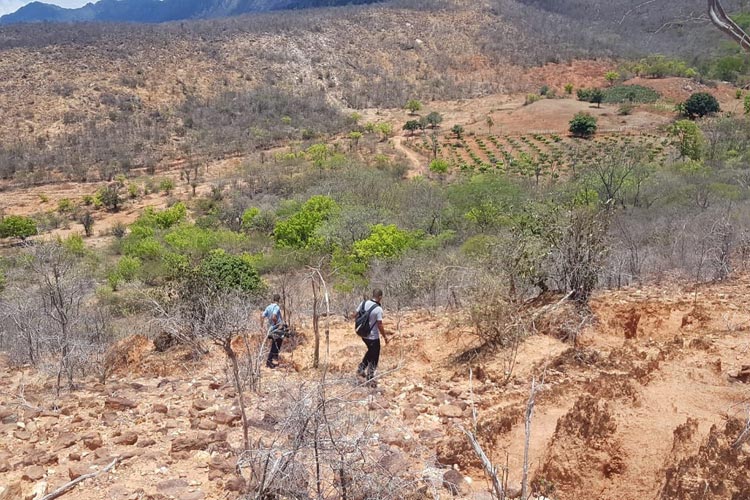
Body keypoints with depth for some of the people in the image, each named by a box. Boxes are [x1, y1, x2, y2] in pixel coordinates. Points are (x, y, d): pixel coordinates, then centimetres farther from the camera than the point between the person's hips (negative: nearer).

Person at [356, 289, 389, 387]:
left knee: (370, 352, 30)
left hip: (363, 335, 7)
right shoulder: (378, 309, -22)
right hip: (373, 337, -7)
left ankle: (361, 369, 31)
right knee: (374, 358, 9)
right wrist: (385, 336, -6)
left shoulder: (364, 303, -4)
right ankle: (370, 379, 16)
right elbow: (380, 325, -20)